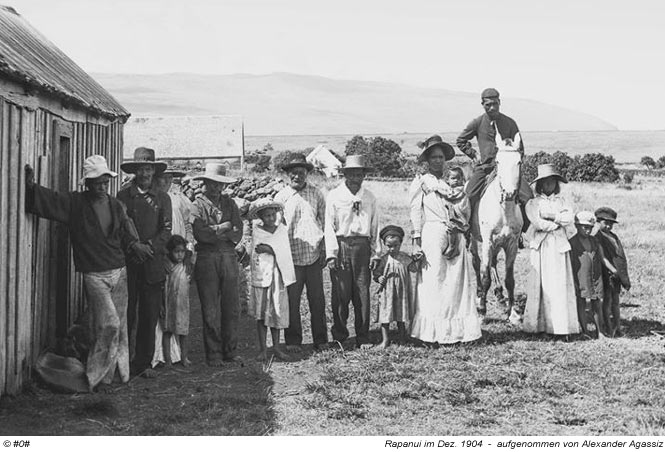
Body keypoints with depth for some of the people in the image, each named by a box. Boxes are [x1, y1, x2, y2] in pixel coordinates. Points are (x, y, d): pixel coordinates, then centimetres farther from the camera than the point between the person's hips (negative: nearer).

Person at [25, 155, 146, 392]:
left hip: (119, 272, 5)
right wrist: (31, 186, -29)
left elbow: (127, 233, 5)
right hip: (94, 275, -4)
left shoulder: (116, 206, 9)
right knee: (109, 324, -12)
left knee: (119, 326, 6)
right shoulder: (75, 203, -2)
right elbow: (48, 200, -11)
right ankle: (97, 376, 2)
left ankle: (111, 372, 19)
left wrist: (134, 244, -17)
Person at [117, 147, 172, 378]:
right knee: (126, 314, -2)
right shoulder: (122, 196, 9)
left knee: (150, 316, 0)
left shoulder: (162, 199, 12)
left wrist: (150, 246, -13)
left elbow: (166, 230, 4)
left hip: (153, 263, 1)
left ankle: (143, 364, 7)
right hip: (127, 263, -1)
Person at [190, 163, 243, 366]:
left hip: (229, 258, 4)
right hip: (206, 260, -4)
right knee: (211, 310, 0)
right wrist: (224, 228, -5)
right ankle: (213, 354, 6)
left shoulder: (229, 203, 13)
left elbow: (237, 233, 3)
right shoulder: (198, 205, 1)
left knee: (231, 308, 5)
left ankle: (230, 351, 14)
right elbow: (200, 234, -14)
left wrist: (215, 231, -8)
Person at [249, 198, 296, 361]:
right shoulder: (256, 231, -1)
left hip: (278, 275, 3)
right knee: (261, 313, 0)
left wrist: (269, 249, -16)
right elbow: (256, 256, -6)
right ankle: (262, 349, 6)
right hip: (262, 275, -3)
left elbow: (284, 252, -3)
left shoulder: (282, 229, 7)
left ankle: (276, 347, 16)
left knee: (277, 311, 7)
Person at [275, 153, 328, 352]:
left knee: (317, 300, 3)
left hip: (314, 256, 1)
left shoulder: (316, 194, 7)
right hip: (291, 257, -1)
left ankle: (320, 340, 13)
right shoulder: (281, 197, 3)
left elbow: (325, 222, 11)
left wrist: (324, 250, 5)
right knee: (291, 301, 0)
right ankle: (293, 341, 11)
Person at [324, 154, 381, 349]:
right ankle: (339, 335, 11)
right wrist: (331, 253, -6)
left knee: (362, 292, 2)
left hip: (362, 247, 2)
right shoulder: (334, 196, 2)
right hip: (341, 245, -2)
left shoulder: (369, 198, 10)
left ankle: (363, 338, 9)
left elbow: (375, 227, 13)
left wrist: (375, 253, 8)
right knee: (341, 293, -1)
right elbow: (329, 226, 0)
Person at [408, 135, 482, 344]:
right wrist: (416, 242, -8)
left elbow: (466, 212, 17)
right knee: (434, 284, -5)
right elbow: (416, 213, 0)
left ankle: (457, 331, 9)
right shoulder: (420, 183, 5)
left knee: (457, 283, 4)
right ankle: (431, 334, -1)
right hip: (432, 235, -5)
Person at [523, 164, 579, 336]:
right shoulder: (534, 203, 6)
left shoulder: (561, 201, 16)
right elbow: (538, 223, -9)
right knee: (541, 285, -5)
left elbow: (569, 217, -1)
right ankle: (539, 324, -3)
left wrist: (551, 217, -7)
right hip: (541, 247, -2)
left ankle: (562, 324, -2)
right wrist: (559, 222, -2)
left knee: (561, 285, -2)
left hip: (560, 246, 2)